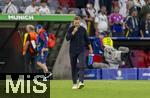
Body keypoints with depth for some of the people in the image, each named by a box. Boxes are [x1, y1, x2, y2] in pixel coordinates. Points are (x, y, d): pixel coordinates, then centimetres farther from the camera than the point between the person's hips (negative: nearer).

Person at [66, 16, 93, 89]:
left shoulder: (83, 29, 4)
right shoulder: (71, 29, 0)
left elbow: (86, 39, 14)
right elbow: (67, 38, -11)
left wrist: (90, 48, 18)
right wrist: (73, 32, -22)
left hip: (81, 51, 0)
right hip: (72, 51, 0)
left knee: (81, 66, -18)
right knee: (74, 68, 6)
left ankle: (81, 82, -27)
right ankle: (74, 83, 16)